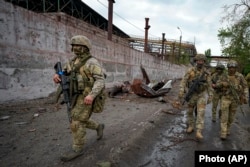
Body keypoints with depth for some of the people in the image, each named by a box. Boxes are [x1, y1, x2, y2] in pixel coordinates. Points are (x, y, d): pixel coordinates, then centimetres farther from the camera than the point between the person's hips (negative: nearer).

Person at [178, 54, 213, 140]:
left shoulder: (206, 72, -3)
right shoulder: (190, 70, -6)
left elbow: (209, 85, 3)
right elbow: (184, 81, -11)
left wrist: (210, 97, 1)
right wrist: (181, 91, -23)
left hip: (202, 95, -1)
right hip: (192, 94, 1)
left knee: (201, 113, -12)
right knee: (190, 111, 10)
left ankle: (198, 132, -15)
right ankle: (191, 126, 31)